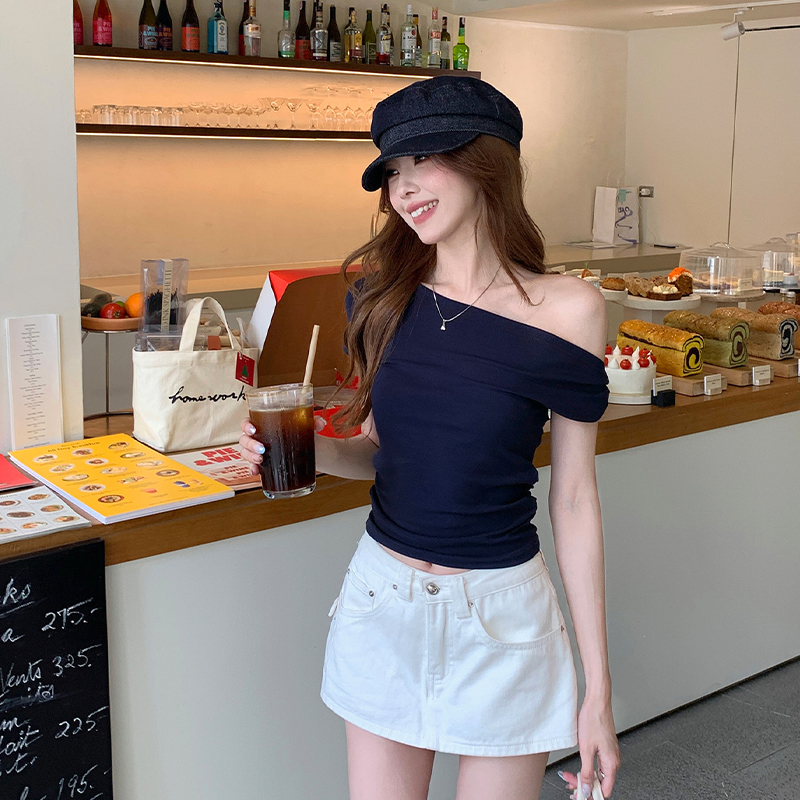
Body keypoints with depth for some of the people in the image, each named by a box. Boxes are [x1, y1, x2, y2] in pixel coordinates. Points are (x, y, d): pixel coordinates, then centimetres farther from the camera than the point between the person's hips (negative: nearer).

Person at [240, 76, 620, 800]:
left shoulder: (567, 310, -12)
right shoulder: (381, 297, -2)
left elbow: (574, 500, -7)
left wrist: (599, 690, -5)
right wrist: (308, 448, -13)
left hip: (500, 616, -3)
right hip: (382, 601, 3)